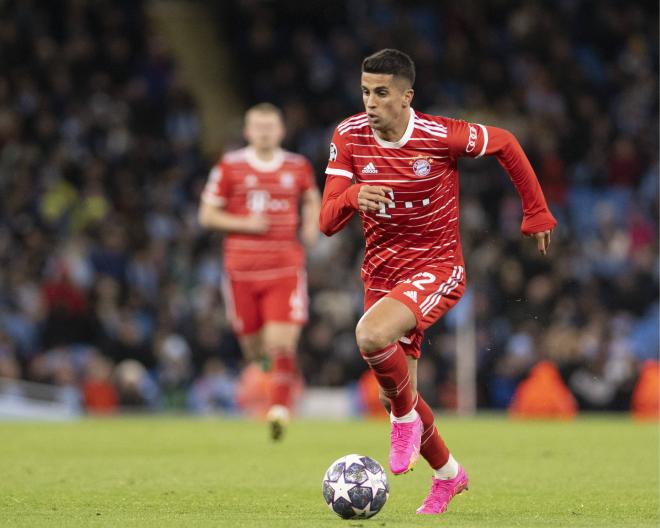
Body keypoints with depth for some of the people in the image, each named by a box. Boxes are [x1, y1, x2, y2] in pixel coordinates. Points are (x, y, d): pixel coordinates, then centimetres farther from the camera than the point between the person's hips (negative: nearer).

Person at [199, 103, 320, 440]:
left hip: (285, 266, 0)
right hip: (242, 269, 0)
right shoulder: (230, 167, 2)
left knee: (281, 343, -14)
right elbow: (207, 214, 4)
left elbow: (312, 199, 26)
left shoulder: (298, 167, 7)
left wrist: (312, 225, 5)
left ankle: (280, 408, -9)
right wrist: (244, 223, -11)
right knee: (253, 345, 6)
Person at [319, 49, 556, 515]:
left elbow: (505, 144, 2)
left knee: (371, 335, -34)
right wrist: (352, 197, -34)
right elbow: (327, 222, -11)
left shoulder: (441, 136, -17)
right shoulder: (349, 137, -8)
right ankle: (448, 474, 38)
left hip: (437, 267, -5)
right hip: (382, 273, 5)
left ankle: (406, 415, -5)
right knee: (395, 395, 12)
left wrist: (537, 212, 7)